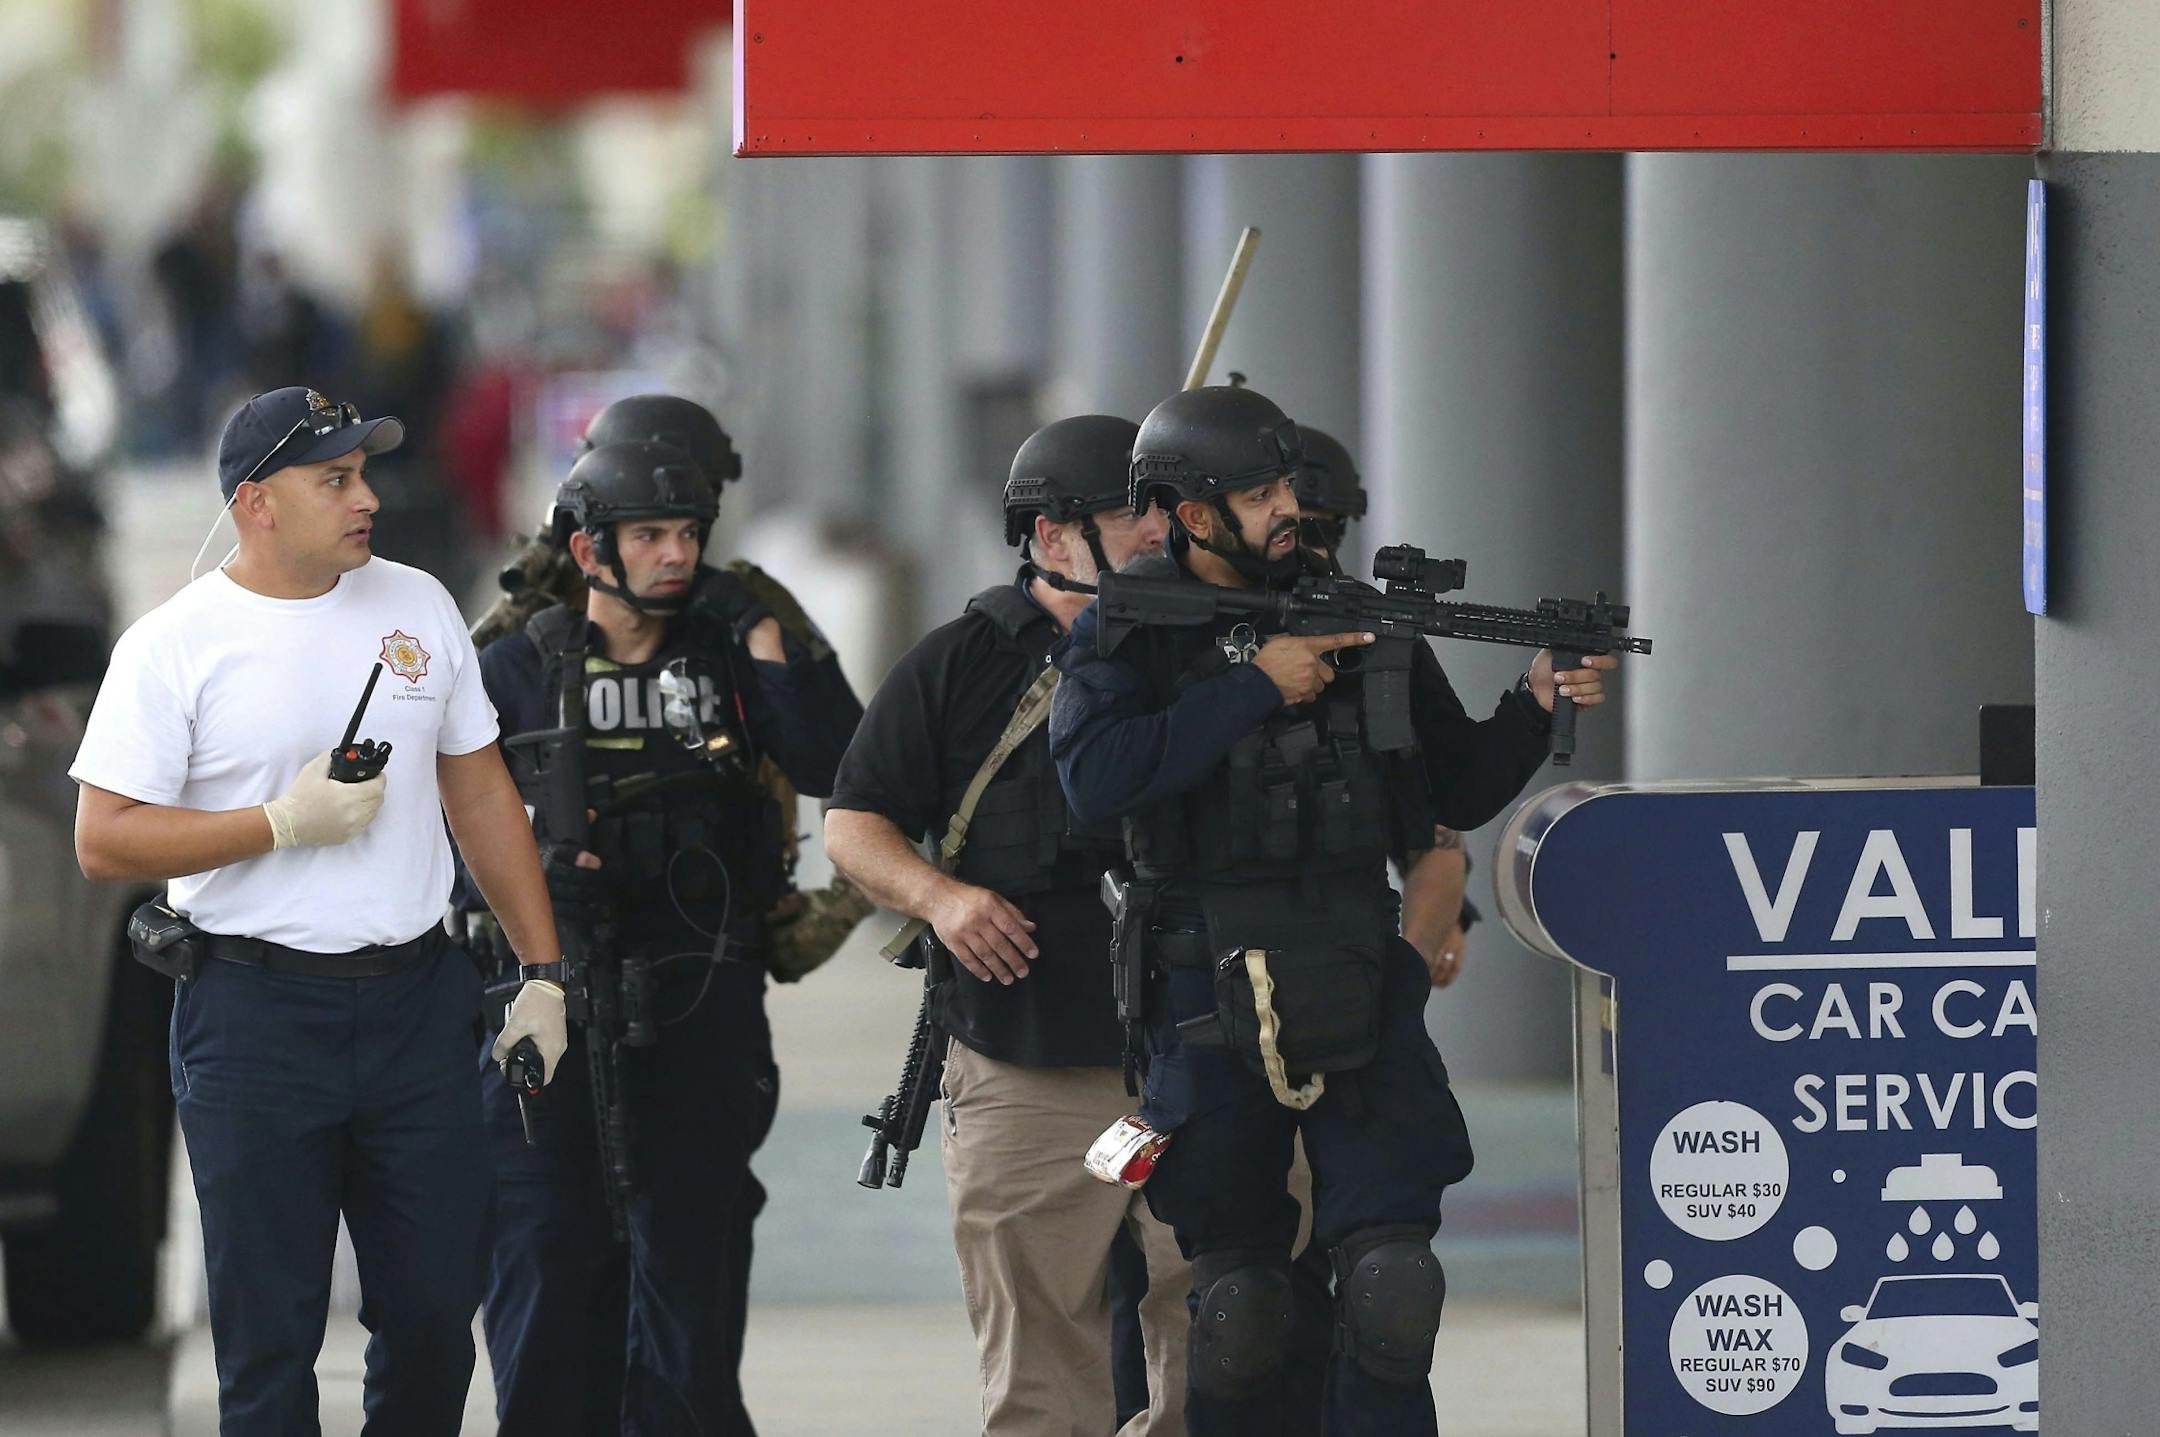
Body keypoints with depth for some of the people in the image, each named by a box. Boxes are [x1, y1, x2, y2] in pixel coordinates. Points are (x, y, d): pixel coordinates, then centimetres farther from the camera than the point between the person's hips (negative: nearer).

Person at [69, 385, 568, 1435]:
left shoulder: (415, 606, 9)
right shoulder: (175, 645, -6)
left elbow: (480, 795, 15)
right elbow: (104, 841, -9)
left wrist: (541, 971, 10)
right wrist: (285, 822, -16)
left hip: (417, 1001, 4)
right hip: (254, 1021, -4)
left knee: (435, 1311, 6)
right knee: (269, 1340, 2)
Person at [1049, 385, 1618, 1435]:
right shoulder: (1126, 631, -2)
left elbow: (1458, 791, 14)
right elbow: (1095, 777, -20)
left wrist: (1535, 708, -4)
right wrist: (1256, 687, -18)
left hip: (1358, 995, 2)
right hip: (1213, 1007, -2)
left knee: (1392, 1286, -8)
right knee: (1236, 1301, 4)